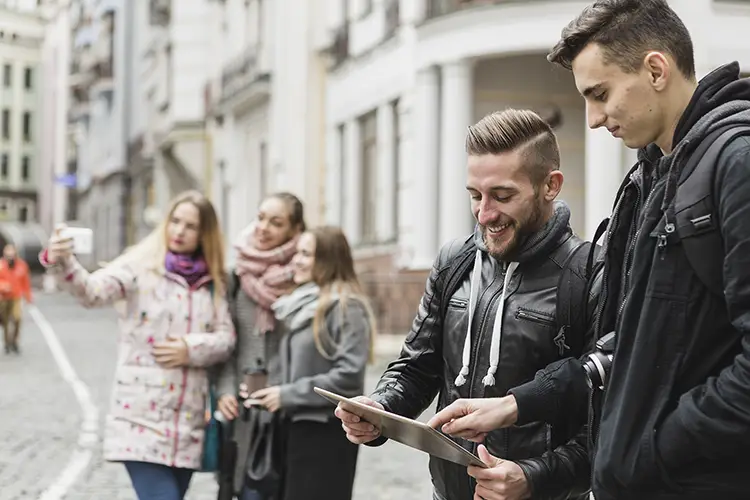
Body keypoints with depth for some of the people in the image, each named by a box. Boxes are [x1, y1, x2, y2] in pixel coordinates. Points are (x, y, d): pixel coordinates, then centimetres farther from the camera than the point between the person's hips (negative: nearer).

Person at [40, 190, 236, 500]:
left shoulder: (212, 282, 11)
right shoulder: (140, 266, -2)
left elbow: (226, 338, 8)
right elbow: (93, 291, -19)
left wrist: (191, 349, -11)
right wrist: (60, 262, -37)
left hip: (188, 420, 5)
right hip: (141, 417, -5)